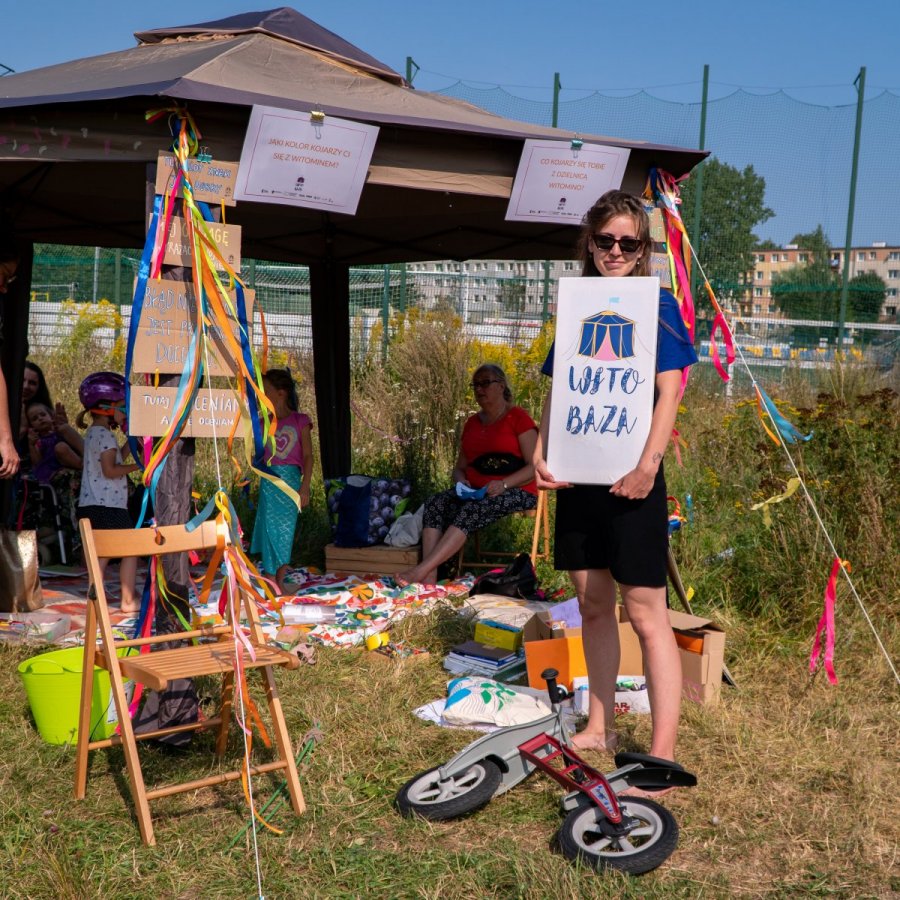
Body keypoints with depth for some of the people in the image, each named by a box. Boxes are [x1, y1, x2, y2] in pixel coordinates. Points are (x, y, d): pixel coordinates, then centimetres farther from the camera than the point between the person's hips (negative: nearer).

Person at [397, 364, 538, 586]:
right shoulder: (472, 423, 20)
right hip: (475, 492, 6)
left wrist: (503, 484, -21)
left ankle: (420, 571, -43)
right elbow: (460, 467, 23)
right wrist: (461, 481, -2)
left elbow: (535, 467, -7)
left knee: (472, 510, -35)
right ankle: (429, 578, -38)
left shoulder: (518, 417, 0)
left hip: (516, 492, -6)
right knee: (434, 503, -22)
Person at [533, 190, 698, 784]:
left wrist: (648, 463, -22)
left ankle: (663, 754, -2)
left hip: (631, 479, -6)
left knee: (646, 614, -5)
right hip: (578, 475, 6)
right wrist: (541, 453, -2)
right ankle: (600, 728, 27)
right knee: (593, 606, 14)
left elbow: (669, 391, -10)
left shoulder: (658, 306, -2)